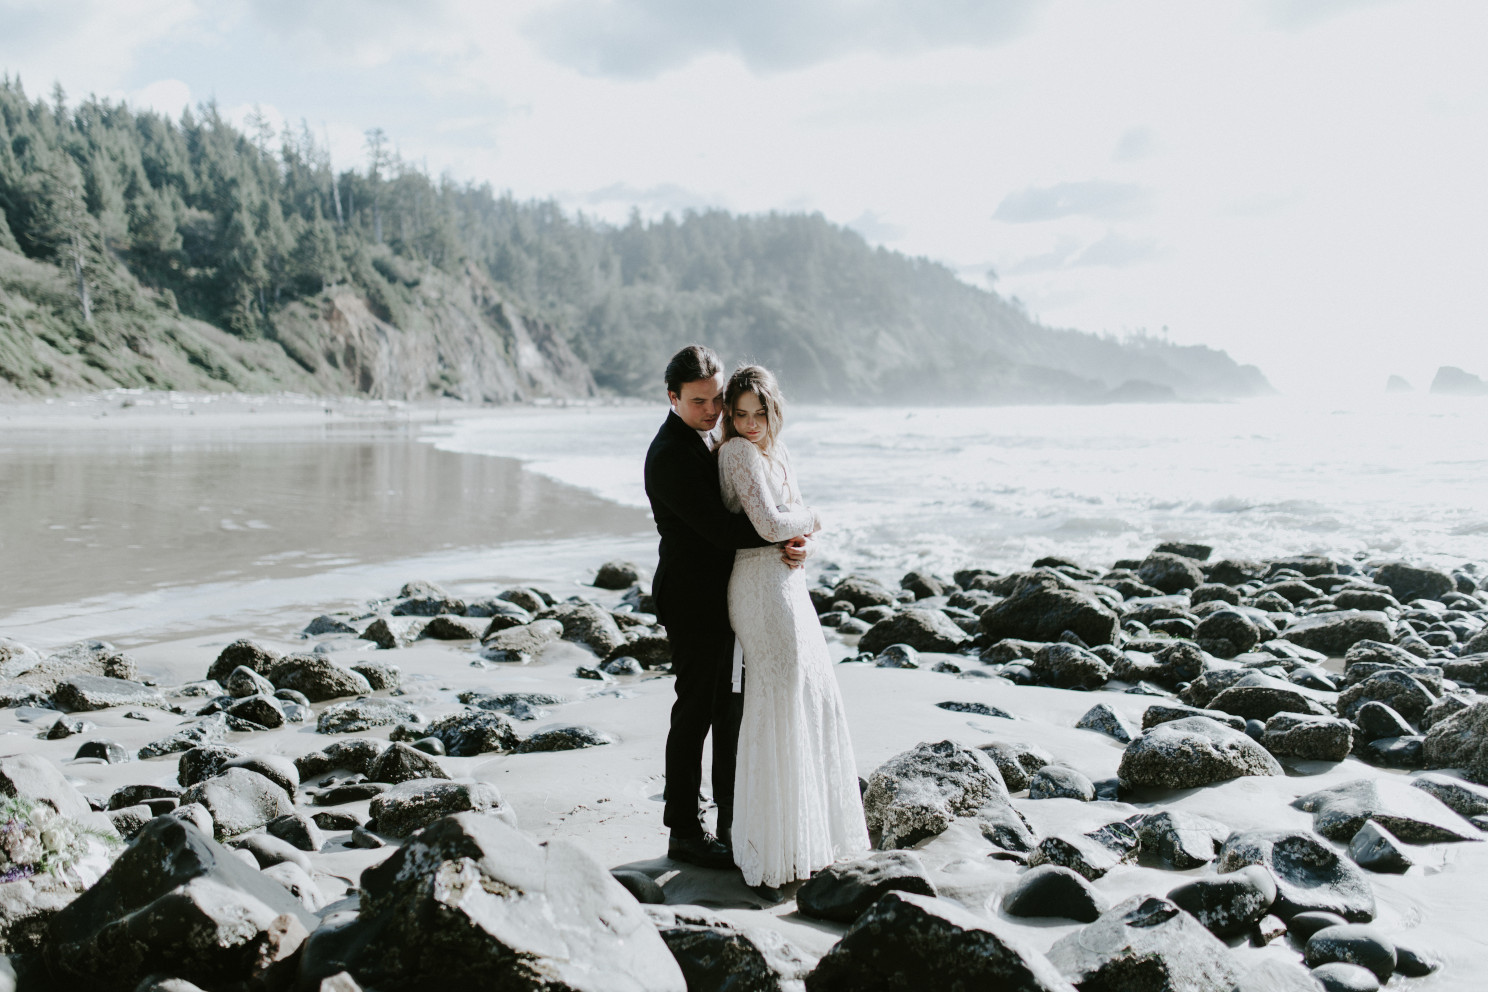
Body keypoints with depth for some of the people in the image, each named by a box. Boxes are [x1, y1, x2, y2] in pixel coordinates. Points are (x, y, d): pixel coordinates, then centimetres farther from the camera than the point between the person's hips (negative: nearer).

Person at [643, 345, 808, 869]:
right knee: (695, 714, 1)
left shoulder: (711, 438, 11)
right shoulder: (669, 456, -20)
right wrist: (783, 533, -15)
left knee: (732, 710, 16)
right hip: (694, 603, -9)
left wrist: (773, 543, -9)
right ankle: (685, 833, 14)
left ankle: (736, 823, 28)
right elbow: (718, 528, -25)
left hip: (724, 599, 9)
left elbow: (734, 512, 11)